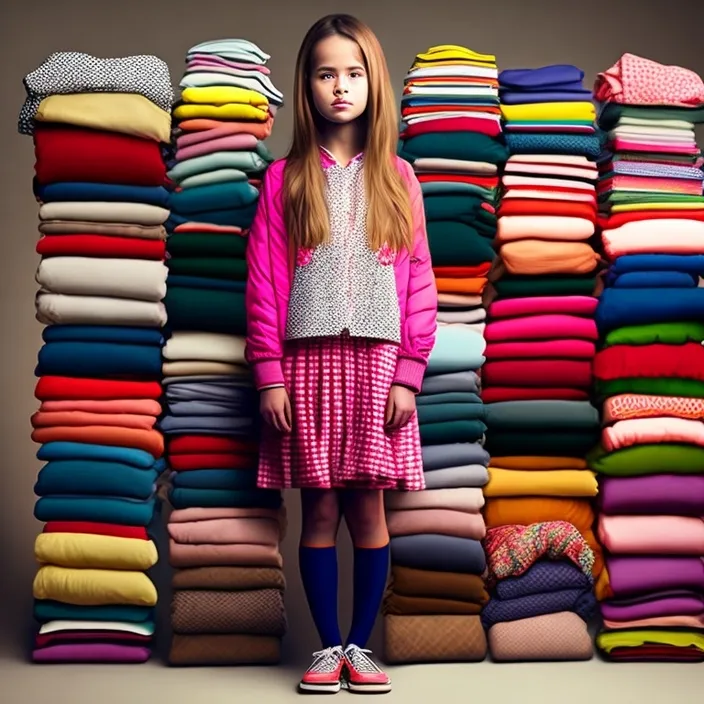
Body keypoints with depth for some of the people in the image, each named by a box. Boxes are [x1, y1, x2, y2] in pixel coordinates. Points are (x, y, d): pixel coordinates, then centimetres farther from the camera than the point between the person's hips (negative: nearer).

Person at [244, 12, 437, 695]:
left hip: (377, 361, 0)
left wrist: (408, 373, -3)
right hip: (308, 360, 0)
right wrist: (269, 375, -5)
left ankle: (361, 645, 17)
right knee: (320, 510, 4)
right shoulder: (285, 179, 5)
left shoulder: (396, 177, 7)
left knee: (369, 510, 3)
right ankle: (329, 646, 16)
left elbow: (418, 281, 4)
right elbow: (264, 281, 2)